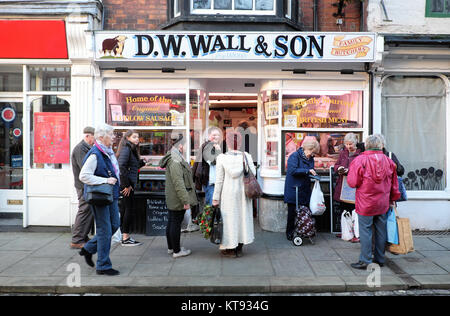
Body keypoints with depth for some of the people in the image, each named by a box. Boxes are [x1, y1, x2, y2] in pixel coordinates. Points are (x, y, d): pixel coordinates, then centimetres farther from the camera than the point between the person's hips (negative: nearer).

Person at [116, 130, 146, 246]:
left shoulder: (132, 149, 17)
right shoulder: (126, 149, -13)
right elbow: (121, 166, -22)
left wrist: (141, 162, 3)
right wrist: (126, 185, -21)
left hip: (129, 184, 10)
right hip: (127, 185, -10)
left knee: (125, 208, 14)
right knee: (129, 209, -5)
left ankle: (123, 234, 23)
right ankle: (125, 238, 2)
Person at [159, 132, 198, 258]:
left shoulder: (174, 157, 14)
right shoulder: (175, 161, -20)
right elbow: (178, 183, -25)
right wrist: (185, 200, -23)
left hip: (172, 200, 11)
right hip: (178, 199, -11)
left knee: (171, 222, 18)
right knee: (176, 223, -1)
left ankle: (171, 247, 30)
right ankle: (176, 251, 9)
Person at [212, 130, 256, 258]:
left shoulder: (222, 157, -11)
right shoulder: (246, 156, -5)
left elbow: (219, 180, -11)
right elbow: (253, 173, -8)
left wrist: (216, 198, -6)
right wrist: (244, 163, 5)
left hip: (228, 192, -2)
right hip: (243, 192, 3)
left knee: (229, 218, 8)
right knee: (242, 217, 13)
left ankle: (231, 249, 16)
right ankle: (239, 248, 23)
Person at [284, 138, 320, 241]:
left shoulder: (310, 159, 12)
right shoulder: (294, 156, -9)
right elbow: (292, 170, -21)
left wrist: (314, 174, 0)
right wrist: (307, 171, -22)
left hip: (305, 190, 6)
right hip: (293, 189, -6)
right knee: (292, 212, 2)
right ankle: (290, 233, 15)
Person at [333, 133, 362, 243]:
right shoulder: (342, 153, 13)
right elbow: (336, 165, 17)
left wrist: (351, 170, -22)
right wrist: (339, 168, -6)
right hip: (342, 186, 5)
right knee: (343, 210, 12)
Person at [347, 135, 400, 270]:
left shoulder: (359, 160, -14)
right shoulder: (388, 161, 3)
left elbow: (353, 182, -13)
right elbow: (394, 184, 11)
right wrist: (393, 199, 25)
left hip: (366, 204, -5)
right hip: (383, 203, 5)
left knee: (365, 231, 1)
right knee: (381, 231, 14)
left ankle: (365, 261, 5)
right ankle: (380, 259, 25)